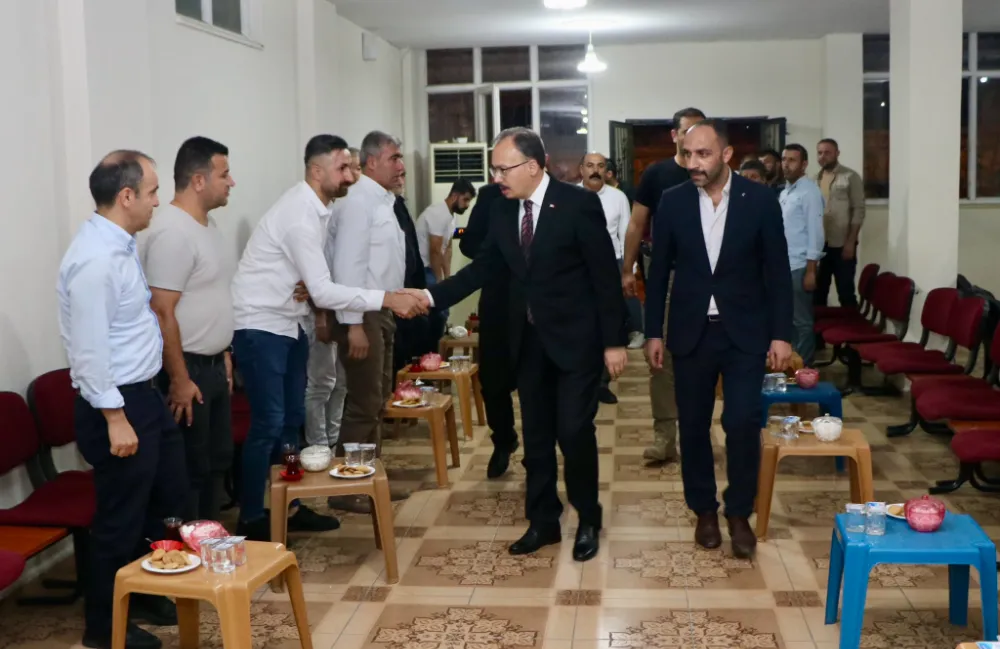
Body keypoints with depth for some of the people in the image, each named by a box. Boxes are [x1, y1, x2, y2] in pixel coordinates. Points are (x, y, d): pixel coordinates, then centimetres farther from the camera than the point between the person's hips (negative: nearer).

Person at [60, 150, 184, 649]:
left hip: (143, 396, 10)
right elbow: (89, 348, -25)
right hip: (117, 403, -10)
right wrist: (114, 417, -23)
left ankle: (145, 595, 37)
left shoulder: (120, 245, 9)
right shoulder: (96, 258, -23)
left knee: (168, 500, 20)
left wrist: (139, 403, 21)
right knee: (121, 519, 4)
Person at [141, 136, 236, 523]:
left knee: (217, 461, 17)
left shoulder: (206, 225, 10)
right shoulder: (173, 233, -20)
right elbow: (162, 313, -23)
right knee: (190, 471, 0)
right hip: (188, 370, -10)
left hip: (213, 366, 10)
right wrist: (179, 380, -22)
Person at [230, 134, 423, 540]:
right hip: (260, 327, -9)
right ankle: (251, 519, 6)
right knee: (269, 423, -6)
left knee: (292, 419, 12)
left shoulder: (315, 207, 5)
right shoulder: (300, 214, -24)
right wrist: (388, 299, -29)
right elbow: (323, 291, -28)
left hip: (287, 324, 9)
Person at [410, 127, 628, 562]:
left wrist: (614, 341, -13)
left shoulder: (579, 203, -14)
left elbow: (606, 275, -12)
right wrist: (432, 295, -6)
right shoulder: (502, 210, 2)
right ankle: (542, 522, 25)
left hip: (576, 338, -5)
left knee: (574, 432, -4)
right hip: (529, 340, 6)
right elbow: (483, 267, 7)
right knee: (536, 437, 11)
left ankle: (588, 520, 18)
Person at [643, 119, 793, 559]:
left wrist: (781, 334, -6)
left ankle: (739, 513, 13)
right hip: (691, 332, 2)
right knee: (693, 425, 7)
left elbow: (777, 271, -2)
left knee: (743, 423, -6)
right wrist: (654, 332, 2)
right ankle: (704, 510, 25)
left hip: (745, 331, -1)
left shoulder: (760, 200, -5)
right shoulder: (673, 202, -2)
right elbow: (659, 271, 4)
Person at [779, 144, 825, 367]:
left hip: (799, 266, -8)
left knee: (801, 321, -2)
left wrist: (811, 270, -19)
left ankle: (804, 367, 6)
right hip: (784, 265, 8)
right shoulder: (784, 193, 15)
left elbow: (815, 232, -15)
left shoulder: (810, 191, -10)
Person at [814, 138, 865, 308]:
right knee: (818, 290, 10)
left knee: (845, 291, 1)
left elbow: (858, 211, -7)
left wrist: (850, 242, -13)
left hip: (842, 245, -4)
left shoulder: (851, 177, -3)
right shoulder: (815, 179, 10)